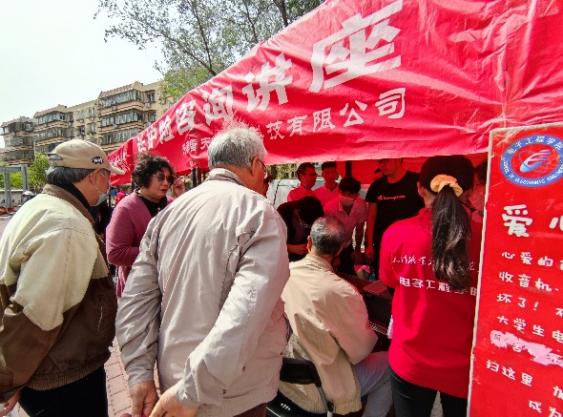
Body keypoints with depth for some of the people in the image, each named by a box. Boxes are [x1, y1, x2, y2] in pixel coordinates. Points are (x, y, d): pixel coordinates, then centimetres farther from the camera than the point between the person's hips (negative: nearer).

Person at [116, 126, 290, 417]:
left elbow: (136, 298, -2)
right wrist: (193, 391, -21)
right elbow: (246, 312, -29)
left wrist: (140, 373, 2)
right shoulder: (260, 214, -18)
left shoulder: (168, 213, -1)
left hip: (173, 380, 5)